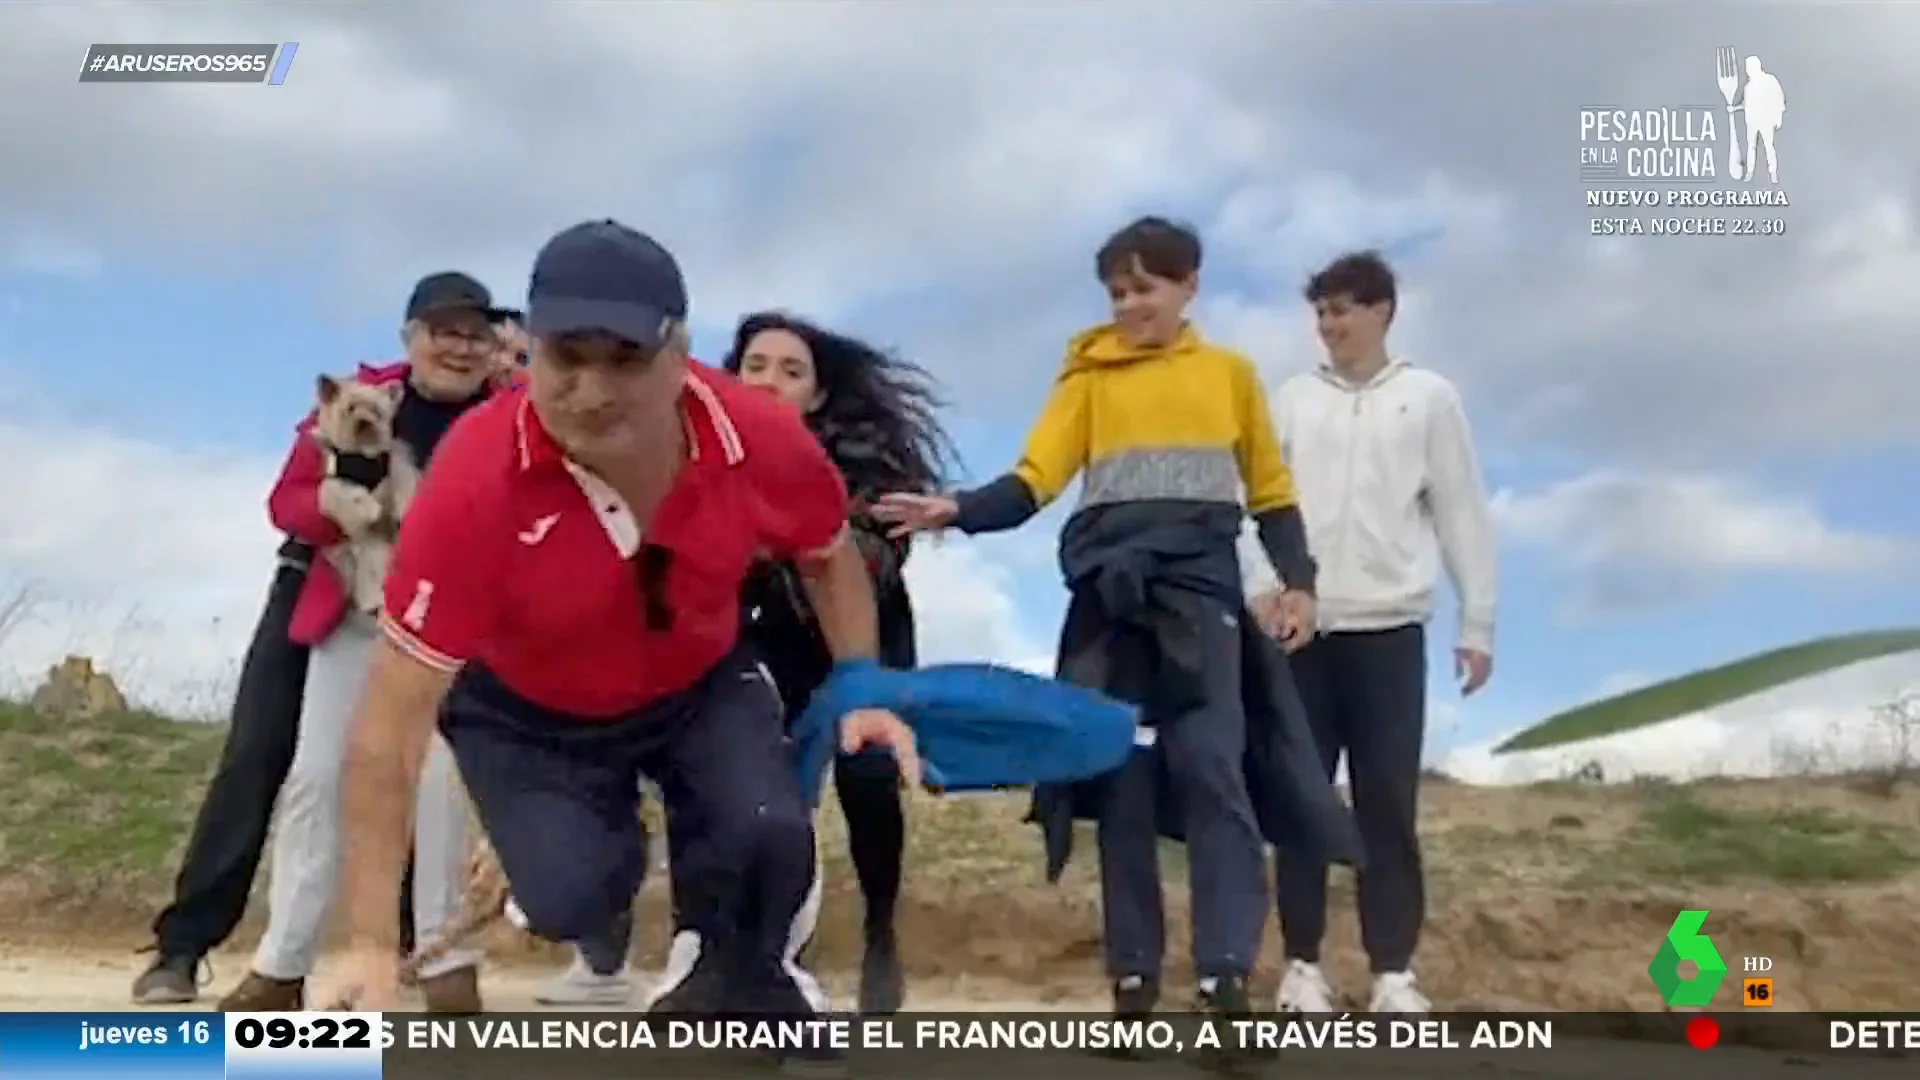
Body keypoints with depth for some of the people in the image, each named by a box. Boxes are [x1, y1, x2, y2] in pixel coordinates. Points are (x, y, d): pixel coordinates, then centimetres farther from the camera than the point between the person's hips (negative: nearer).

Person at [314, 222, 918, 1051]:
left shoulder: (758, 437, -27)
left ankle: (747, 976, 15)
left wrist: (858, 688, -11)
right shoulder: (473, 483, -36)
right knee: (567, 900, -18)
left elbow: (827, 554, -1)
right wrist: (371, 944, -30)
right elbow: (392, 724, -31)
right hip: (526, 710, -1)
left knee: (772, 834, -21)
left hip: (701, 682, 2)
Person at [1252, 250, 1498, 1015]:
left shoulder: (1429, 398, 8)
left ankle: (1393, 970, 6)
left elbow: (1462, 514, 7)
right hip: (1301, 626, 1)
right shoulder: (1293, 399, 11)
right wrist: (1262, 586, -10)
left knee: (1388, 802, -1)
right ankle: (1302, 962, 10)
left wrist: (1477, 623, 2)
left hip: (1390, 626, -1)